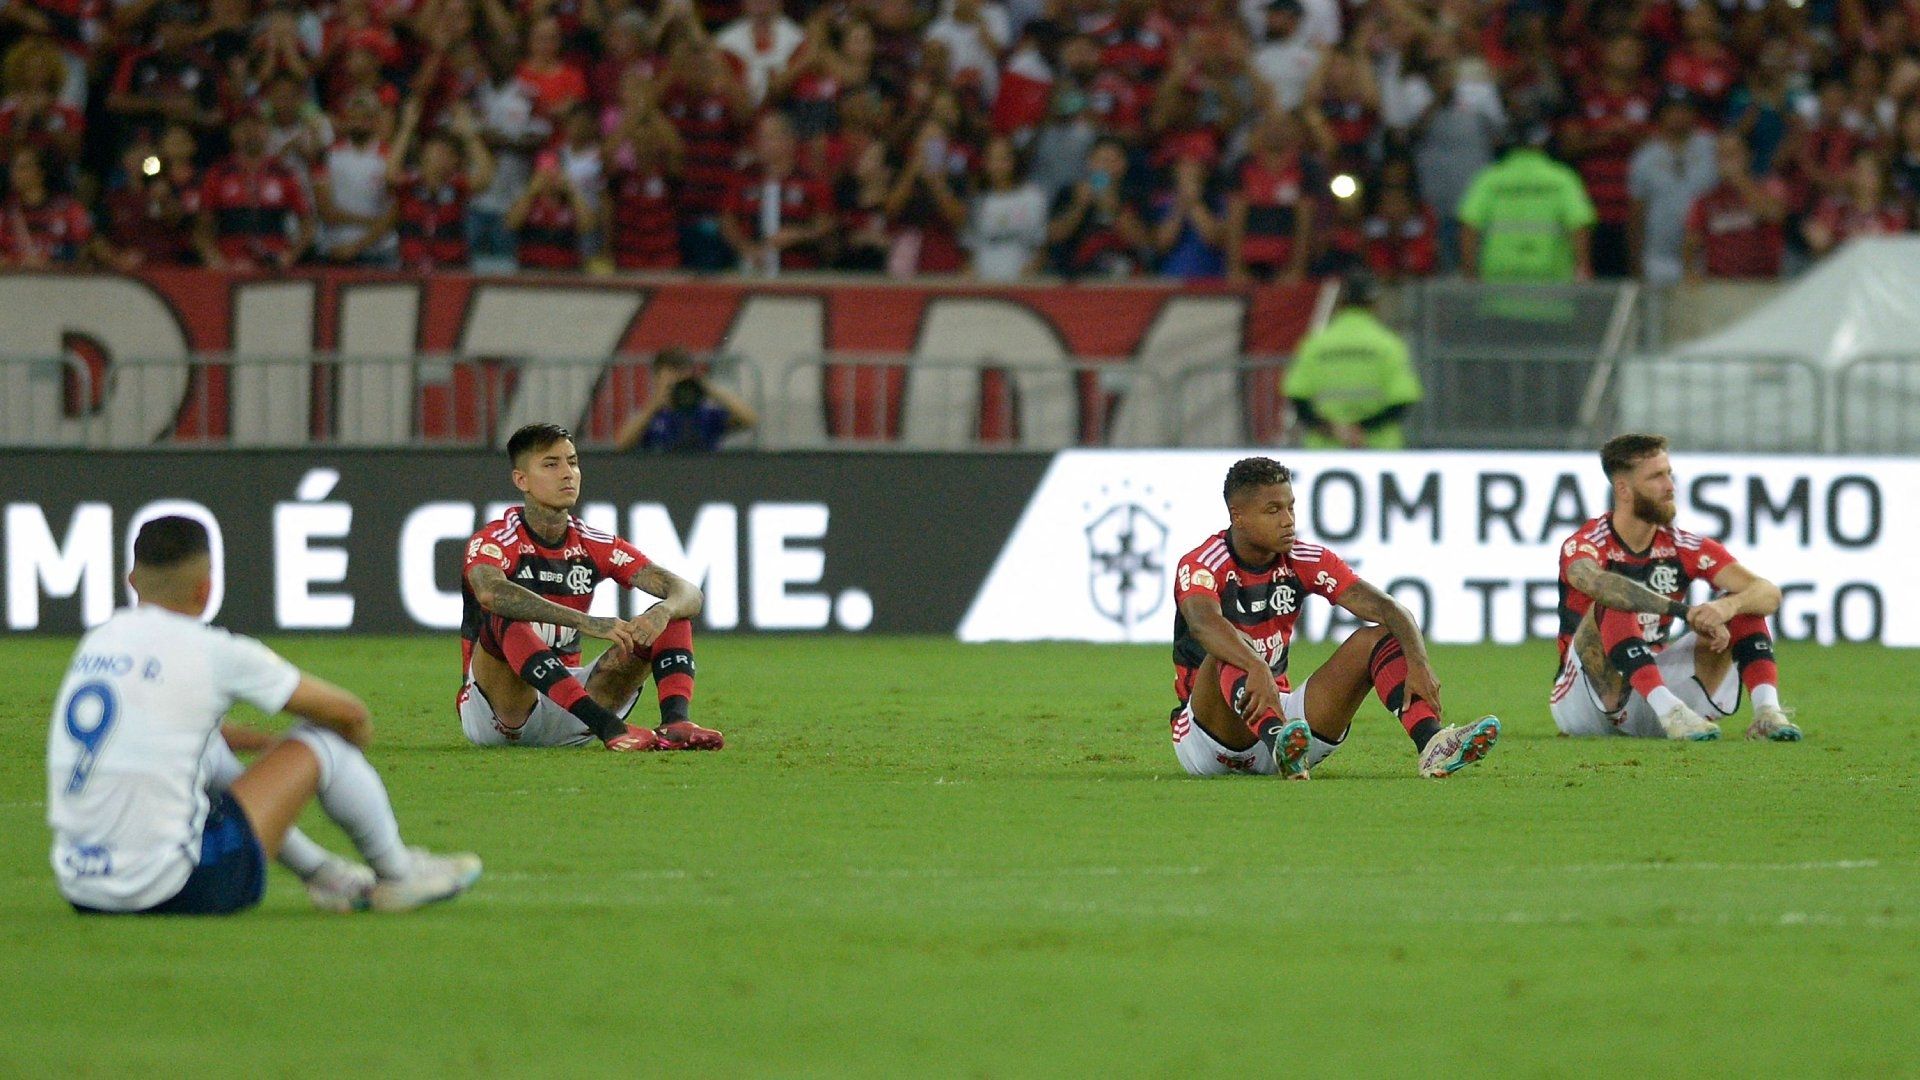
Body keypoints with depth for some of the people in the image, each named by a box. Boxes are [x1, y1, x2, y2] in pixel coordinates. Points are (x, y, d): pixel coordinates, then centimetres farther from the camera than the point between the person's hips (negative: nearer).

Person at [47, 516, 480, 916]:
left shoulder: (96, 641, 10)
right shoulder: (213, 653, -8)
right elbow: (346, 713, 6)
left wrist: (264, 740, 42)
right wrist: (358, 734, 30)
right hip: (172, 892, -7)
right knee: (321, 739, 7)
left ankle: (319, 870, 40)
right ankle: (397, 873, 28)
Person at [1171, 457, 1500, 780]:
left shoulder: (1304, 561, -1)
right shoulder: (1200, 566, -16)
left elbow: (1387, 608, -10)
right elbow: (1204, 623, -40)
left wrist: (1418, 663, -30)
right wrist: (1257, 669, -59)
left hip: (1280, 715, 5)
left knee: (1377, 637, -8)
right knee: (1232, 650, -35)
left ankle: (1433, 746, -33)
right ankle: (1279, 740, -62)